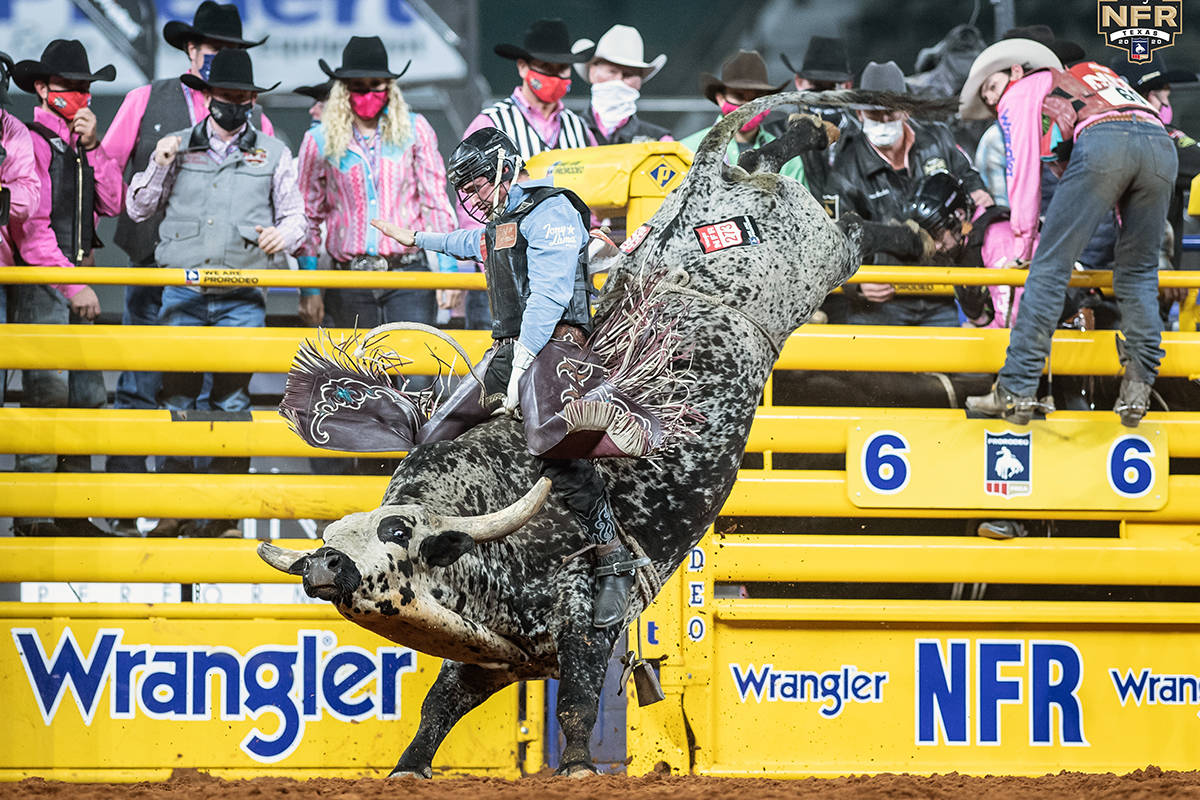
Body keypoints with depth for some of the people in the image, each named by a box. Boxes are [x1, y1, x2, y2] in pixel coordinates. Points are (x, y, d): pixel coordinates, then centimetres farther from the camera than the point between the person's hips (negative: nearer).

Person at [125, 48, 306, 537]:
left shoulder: (272, 153, 10)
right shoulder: (178, 147, 12)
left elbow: (295, 216, 13)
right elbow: (138, 208, 14)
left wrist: (281, 237, -9)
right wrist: (160, 166, -2)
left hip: (241, 298, -1)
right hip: (182, 295, 1)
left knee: (233, 402, -3)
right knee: (177, 398, -1)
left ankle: (224, 517, 1)